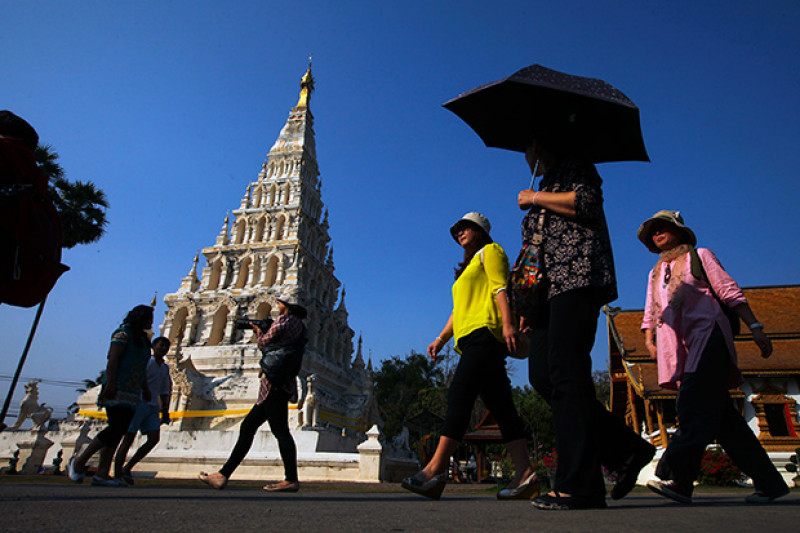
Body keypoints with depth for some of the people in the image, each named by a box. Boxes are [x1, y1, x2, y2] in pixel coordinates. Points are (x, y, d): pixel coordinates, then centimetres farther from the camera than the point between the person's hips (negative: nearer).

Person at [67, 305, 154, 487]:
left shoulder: (142, 339, 22)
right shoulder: (123, 333, -4)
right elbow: (113, 359, -14)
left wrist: (145, 388, 21)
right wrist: (110, 383, -23)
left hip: (132, 393, 9)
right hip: (117, 389, -9)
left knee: (118, 431, 3)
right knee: (116, 427, -15)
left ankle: (102, 474, 3)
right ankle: (79, 462, 0)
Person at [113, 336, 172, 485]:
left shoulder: (165, 368, 17)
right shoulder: (146, 361, -4)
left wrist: (165, 411, 18)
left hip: (153, 406, 7)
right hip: (139, 402, -7)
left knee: (154, 439, -4)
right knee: (128, 438, -4)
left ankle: (127, 469, 9)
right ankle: (117, 475, 4)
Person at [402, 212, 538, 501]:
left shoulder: (490, 251, 11)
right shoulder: (467, 271, 35)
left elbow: (501, 287, -5)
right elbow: (459, 311, 28)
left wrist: (508, 323, -19)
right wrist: (441, 338, 17)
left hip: (485, 331, -9)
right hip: (471, 339, 9)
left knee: (460, 393, -19)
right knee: (500, 405, -1)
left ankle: (436, 468, -23)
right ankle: (525, 473, -3)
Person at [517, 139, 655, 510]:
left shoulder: (574, 167, 11)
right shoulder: (542, 190, 33)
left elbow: (587, 202, -13)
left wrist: (535, 198, 0)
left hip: (578, 278, -8)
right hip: (550, 289, 9)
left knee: (565, 372, -16)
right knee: (542, 374, -3)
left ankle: (579, 485, -13)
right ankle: (625, 449, 7)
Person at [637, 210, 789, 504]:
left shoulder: (699, 256, 15)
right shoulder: (655, 272, 28)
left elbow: (729, 291, 6)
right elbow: (650, 313, 25)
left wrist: (755, 326, -3)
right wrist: (649, 340, 9)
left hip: (707, 332, -5)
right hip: (677, 346, 5)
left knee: (695, 406, -21)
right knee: (721, 414, 0)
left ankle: (677, 478, -31)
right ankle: (769, 482, 8)